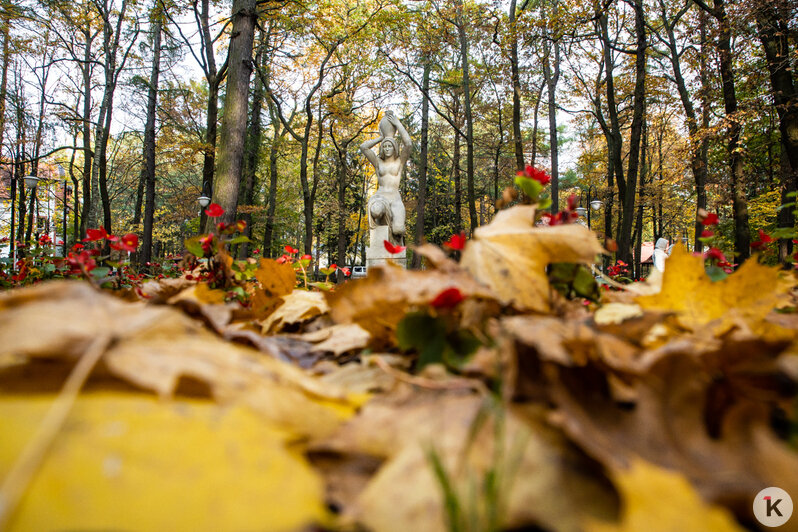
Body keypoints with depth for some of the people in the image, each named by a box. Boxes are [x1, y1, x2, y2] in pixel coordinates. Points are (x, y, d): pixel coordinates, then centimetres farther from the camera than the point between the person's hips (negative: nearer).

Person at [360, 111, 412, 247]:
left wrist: (397, 123, 6)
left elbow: (408, 144, -3)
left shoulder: (400, 161, 13)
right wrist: (381, 137, 17)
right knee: (375, 210, -40)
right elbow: (363, 147, 8)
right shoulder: (378, 162, 18)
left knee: (397, 229, -30)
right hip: (380, 196, 1)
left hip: (395, 199, -1)